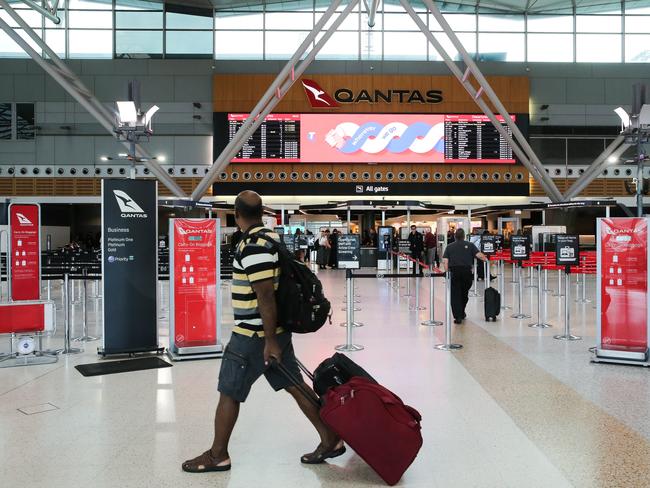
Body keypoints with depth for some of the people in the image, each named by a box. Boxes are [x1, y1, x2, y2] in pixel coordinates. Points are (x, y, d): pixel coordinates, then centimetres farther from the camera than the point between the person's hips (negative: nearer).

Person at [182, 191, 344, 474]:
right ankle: (330, 440, 20)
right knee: (295, 385, 14)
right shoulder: (271, 238, 9)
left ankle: (218, 455, 21)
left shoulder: (253, 247, -21)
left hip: (253, 335, -9)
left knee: (228, 394, 6)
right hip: (275, 330, 9)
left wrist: (270, 341, -19)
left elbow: (266, 296, -23)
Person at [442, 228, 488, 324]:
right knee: (464, 293, 19)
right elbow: (479, 255, -4)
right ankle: (461, 313, 34)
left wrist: (448, 271, 5)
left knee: (455, 295, 4)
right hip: (467, 271, 1)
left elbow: (445, 260, 0)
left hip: (454, 271, -1)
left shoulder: (449, 247, 10)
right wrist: (486, 259, 14)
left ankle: (458, 317, -2)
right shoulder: (469, 245, 7)